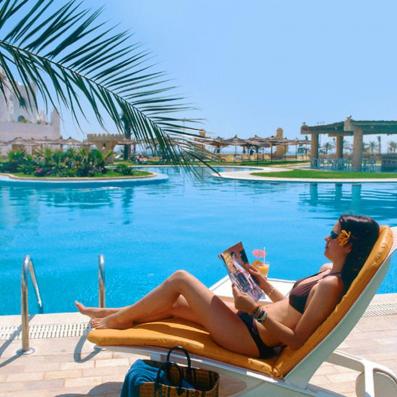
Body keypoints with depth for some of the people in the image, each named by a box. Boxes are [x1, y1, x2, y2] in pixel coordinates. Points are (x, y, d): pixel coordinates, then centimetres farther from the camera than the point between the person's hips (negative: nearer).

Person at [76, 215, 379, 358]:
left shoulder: (331, 285, -21)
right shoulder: (328, 272, 8)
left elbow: (296, 341, -23)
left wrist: (256, 310, -23)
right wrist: (263, 283, 12)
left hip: (252, 338, -9)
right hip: (254, 322, 9)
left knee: (180, 279, -5)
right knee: (174, 305, 12)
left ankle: (117, 319, 14)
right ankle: (116, 315, 31)